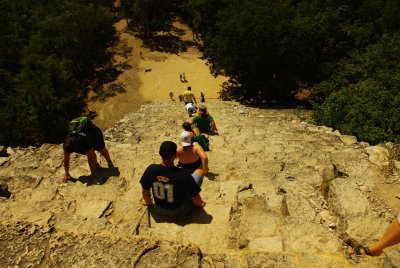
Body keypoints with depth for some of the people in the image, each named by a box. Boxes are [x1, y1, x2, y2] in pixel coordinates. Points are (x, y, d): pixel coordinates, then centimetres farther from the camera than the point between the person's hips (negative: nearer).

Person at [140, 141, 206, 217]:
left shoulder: (151, 169, -22)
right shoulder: (184, 175, -32)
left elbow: (144, 191, -5)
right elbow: (195, 197, -18)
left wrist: (148, 202, 16)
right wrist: (200, 204, 5)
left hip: (159, 210, 4)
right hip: (180, 212, -3)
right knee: (197, 174, 5)